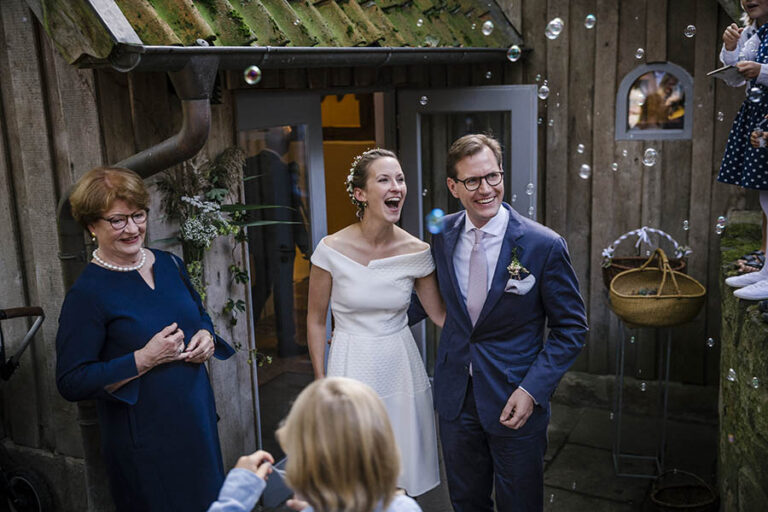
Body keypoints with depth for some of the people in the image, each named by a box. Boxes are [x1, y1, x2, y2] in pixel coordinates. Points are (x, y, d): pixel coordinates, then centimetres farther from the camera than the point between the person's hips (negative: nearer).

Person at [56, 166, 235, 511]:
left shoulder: (169, 265, 4)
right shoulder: (87, 294, -16)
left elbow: (200, 316, 20)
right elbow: (71, 383, -17)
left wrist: (206, 336, -3)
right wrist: (144, 360, -24)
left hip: (198, 418, 6)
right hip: (144, 440, -6)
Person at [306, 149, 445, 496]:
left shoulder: (416, 252, -6)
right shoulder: (332, 249, -12)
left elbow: (441, 314, 4)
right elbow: (316, 320, -2)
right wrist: (322, 384, -1)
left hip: (401, 369, 2)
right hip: (352, 367, -2)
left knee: (402, 482, 14)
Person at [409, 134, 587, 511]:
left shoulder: (544, 245, -16)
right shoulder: (442, 234, -4)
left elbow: (571, 327, -9)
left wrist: (532, 390, -17)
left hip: (515, 400, -3)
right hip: (455, 396, 4)